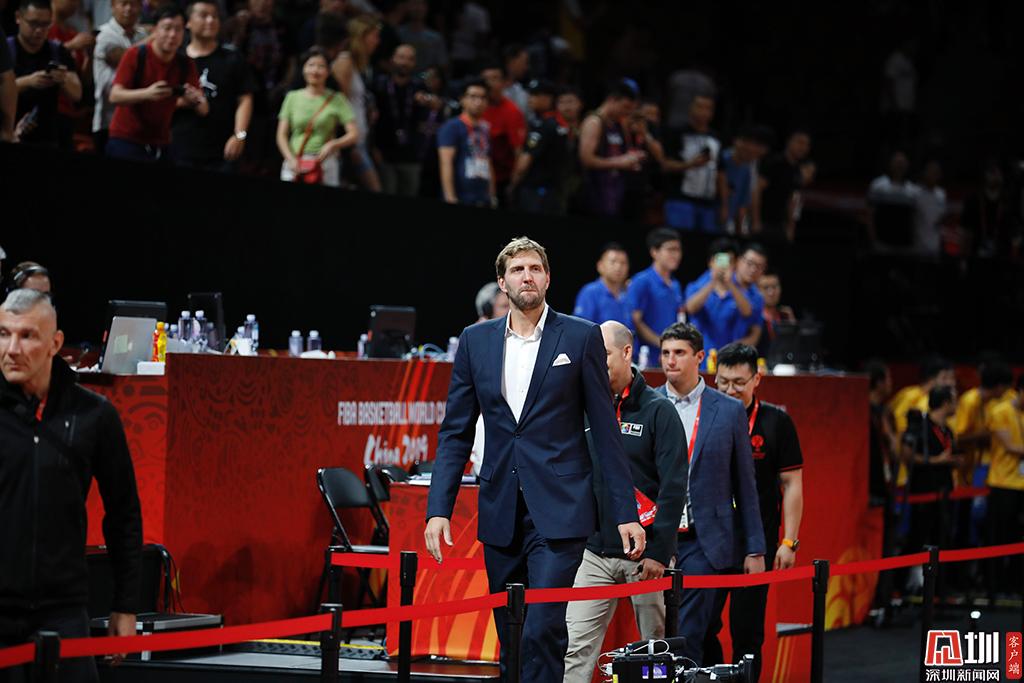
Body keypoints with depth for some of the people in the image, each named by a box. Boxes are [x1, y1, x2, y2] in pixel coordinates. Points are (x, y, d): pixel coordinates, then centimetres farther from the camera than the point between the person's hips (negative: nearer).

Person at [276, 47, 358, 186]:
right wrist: (291, 159, -7)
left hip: (324, 163, -2)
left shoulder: (336, 100, 5)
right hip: (294, 164, 2)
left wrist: (333, 145, -18)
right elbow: (282, 135, 9)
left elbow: (353, 134, 0)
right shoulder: (292, 97, 11)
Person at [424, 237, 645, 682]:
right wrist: (439, 508, -1)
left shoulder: (581, 337, 2)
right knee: (511, 642, 9)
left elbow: (605, 431, 2)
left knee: (542, 631, -16)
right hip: (500, 514, 4)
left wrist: (625, 512, -2)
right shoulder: (475, 341, 10)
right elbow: (455, 433, 10)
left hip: (558, 511, -4)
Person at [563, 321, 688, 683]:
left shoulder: (658, 411, -4)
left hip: (644, 556, -4)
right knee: (576, 648, -6)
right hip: (594, 553, 4)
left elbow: (674, 486, -8)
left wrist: (660, 552, -14)